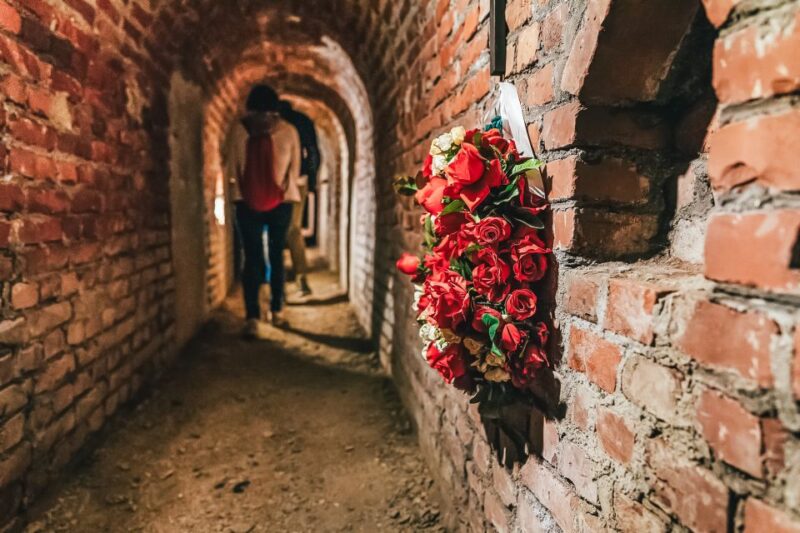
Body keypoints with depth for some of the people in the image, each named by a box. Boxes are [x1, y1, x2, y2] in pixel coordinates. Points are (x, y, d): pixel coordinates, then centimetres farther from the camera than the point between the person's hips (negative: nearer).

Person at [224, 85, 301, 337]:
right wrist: (243, 188, -3)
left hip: (280, 203, 1)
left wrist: (287, 190, -5)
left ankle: (277, 310, 24)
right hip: (248, 204, -1)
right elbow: (232, 164, 4)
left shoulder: (288, 132, -4)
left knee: (276, 257, 11)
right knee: (252, 259, -3)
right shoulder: (239, 131, -3)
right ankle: (253, 317, -2)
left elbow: (295, 166, 2)